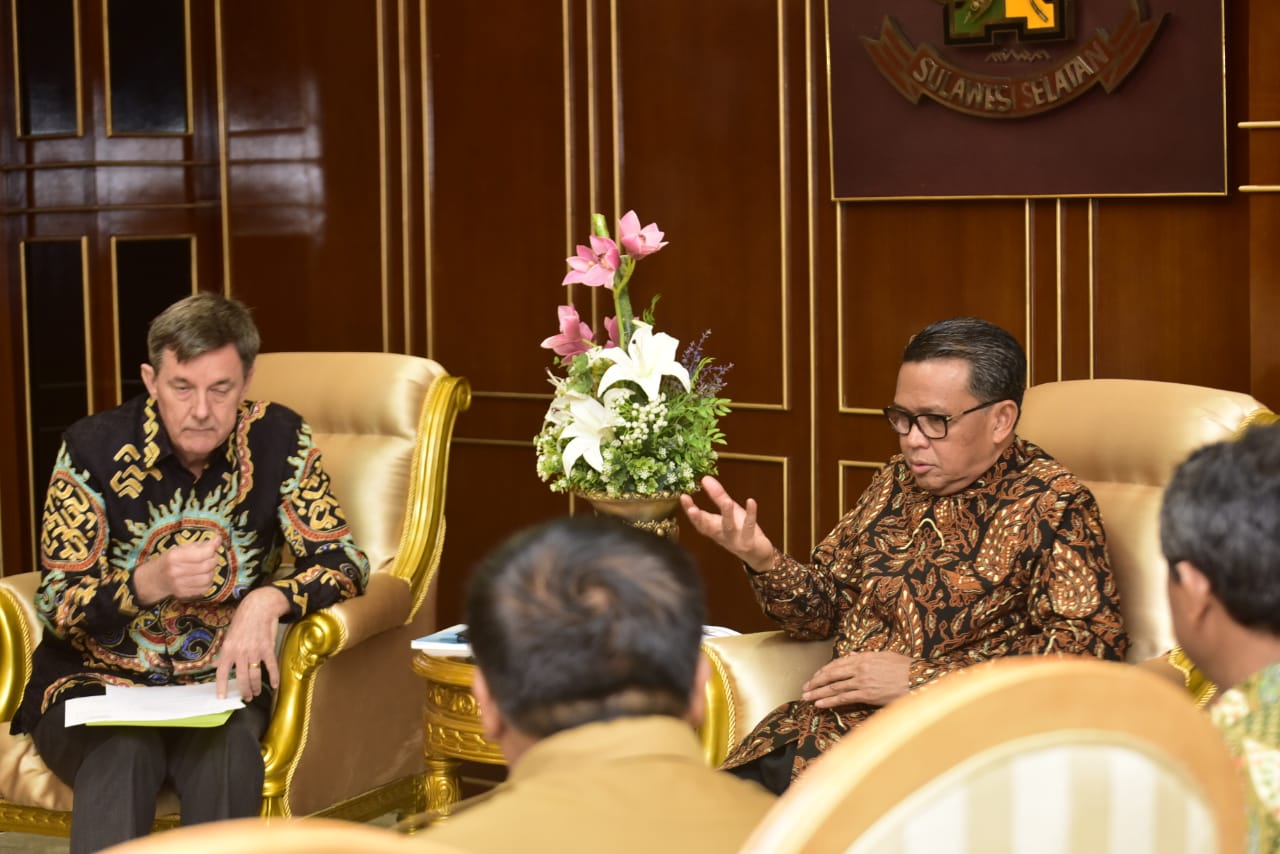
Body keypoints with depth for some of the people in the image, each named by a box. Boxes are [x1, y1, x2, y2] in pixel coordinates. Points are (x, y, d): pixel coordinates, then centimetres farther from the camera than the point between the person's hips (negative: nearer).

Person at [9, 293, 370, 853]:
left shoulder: (279, 440, -4)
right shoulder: (94, 447, -9)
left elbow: (343, 559, -2)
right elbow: (56, 607, -7)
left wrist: (269, 600, -24)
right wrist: (149, 583, -28)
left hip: (219, 683, 1)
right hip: (95, 682, -1)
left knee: (228, 750, -33)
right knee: (122, 755, -35)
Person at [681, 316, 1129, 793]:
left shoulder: (1051, 504, -5)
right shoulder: (896, 481, 14)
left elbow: (1093, 642, -15)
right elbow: (824, 609, 19)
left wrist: (919, 678, -16)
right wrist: (763, 561, -5)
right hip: (824, 725, 6)